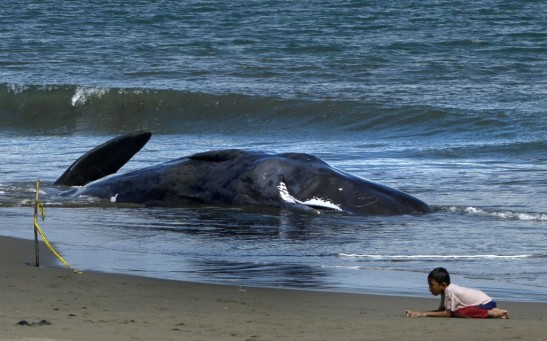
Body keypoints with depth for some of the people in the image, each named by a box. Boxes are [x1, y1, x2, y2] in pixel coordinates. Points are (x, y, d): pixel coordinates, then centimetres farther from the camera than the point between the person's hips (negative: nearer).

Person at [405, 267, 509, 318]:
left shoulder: (449, 290, -18)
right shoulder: (445, 290, 9)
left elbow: (448, 313, -16)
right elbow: (441, 310, 9)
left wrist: (426, 314, -13)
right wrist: (418, 313, 2)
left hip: (486, 304, -10)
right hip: (486, 302, 10)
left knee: (460, 313, -28)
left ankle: (492, 313, -16)